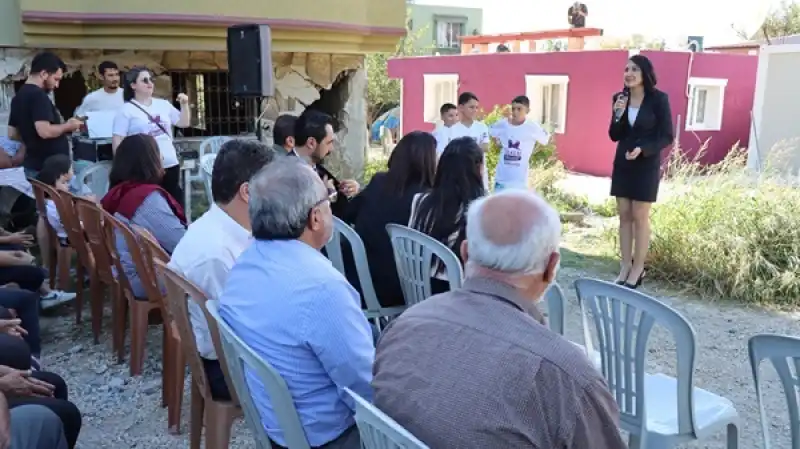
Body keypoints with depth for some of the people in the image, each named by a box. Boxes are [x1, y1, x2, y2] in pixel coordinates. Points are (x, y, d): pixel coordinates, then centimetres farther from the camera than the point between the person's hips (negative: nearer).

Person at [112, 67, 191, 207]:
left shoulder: (163, 104, 11)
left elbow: (184, 123, 18)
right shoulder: (126, 110, -4)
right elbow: (117, 141, -6)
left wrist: (185, 104, 3)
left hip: (170, 165, 5)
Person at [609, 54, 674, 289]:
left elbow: (667, 136, -8)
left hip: (646, 165, -5)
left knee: (640, 216, -1)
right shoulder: (620, 98, 3)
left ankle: (638, 268, 10)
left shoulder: (658, 99, -9)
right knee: (624, 215, 7)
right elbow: (614, 136, 5)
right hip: (622, 163, 5)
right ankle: (625, 266, 15)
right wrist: (618, 115, -13)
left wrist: (643, 149, -23)